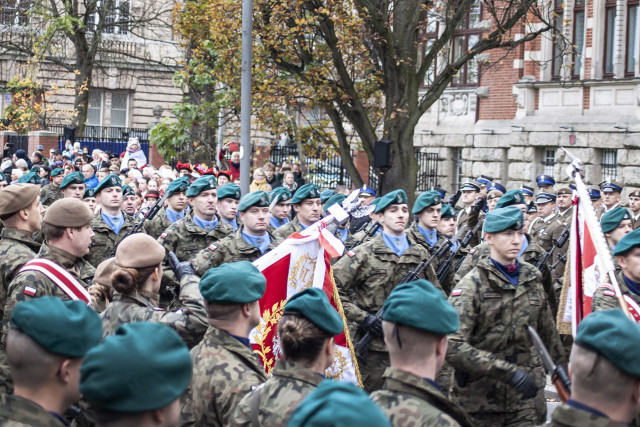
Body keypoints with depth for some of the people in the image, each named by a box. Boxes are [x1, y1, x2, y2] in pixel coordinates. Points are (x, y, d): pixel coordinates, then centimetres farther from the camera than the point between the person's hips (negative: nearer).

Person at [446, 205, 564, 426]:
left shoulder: (531, 279, 8)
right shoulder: (471, 285, -11)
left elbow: (548, 333, 20)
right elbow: (452, 345, -23)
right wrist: (508, 372, -27)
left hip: (526, 401, 4)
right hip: (480, 401, -4)